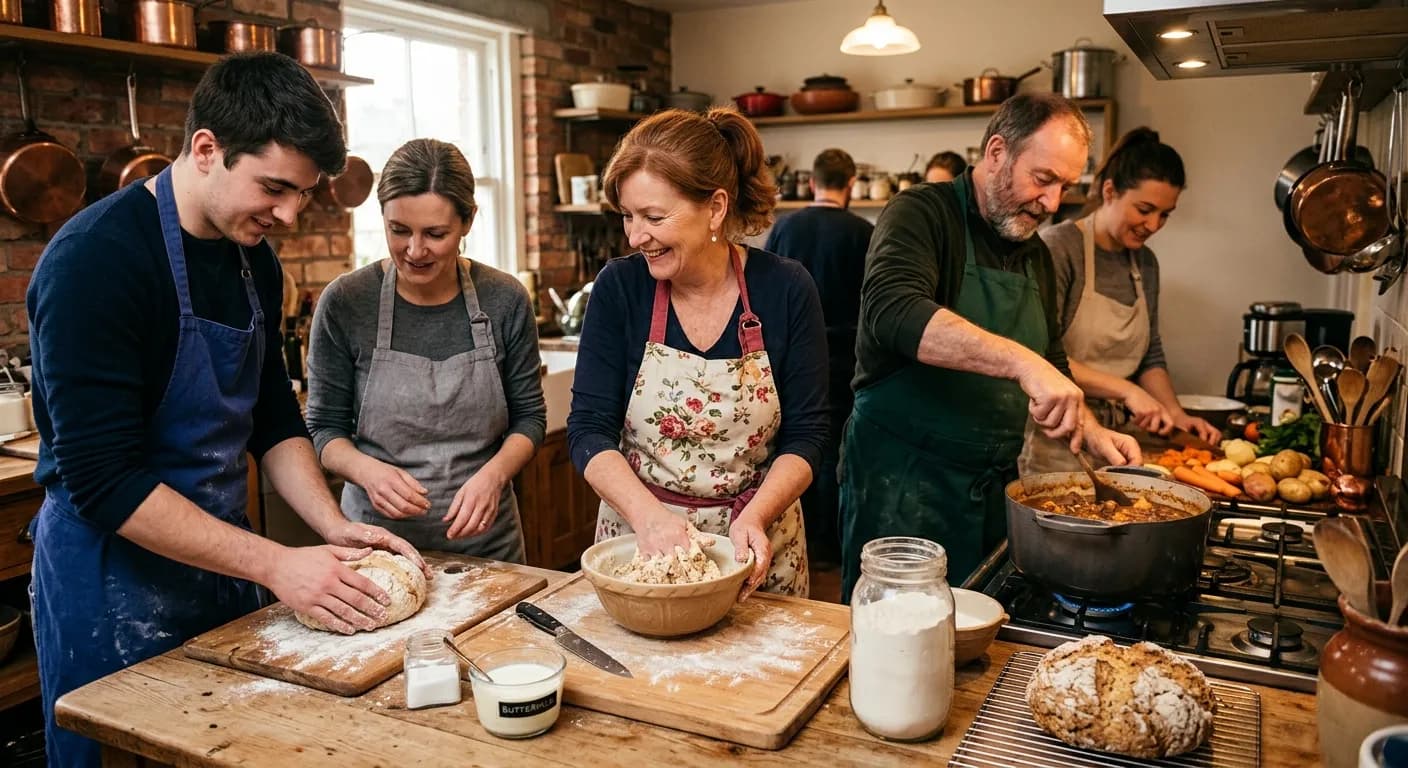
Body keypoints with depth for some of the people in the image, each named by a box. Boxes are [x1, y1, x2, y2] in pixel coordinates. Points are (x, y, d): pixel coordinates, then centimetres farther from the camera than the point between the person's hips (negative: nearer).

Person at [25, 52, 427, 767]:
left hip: (224, 564, 7)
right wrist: (276, 564, -25)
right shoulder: (96, 257, -22)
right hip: (114, 580, -7)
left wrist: (334, 527, -3)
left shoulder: (254, 259, 1)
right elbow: (104, 480, -25)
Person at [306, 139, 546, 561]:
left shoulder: (505, 301, -7)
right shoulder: (344, 303, -10)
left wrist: (493, 475, -17)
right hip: (378, 537, -1)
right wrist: (366, 469, -22)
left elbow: (528, 418, 1)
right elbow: (325, 429, -1)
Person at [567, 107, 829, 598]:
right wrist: (648, 515, -25)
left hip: (754, 547, 0)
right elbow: (589, 429, -10)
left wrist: (753, 517, -24)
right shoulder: (619, 287, -10)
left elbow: (806, 434, -8)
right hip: (636, 540, 1)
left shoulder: (785, 290, -11)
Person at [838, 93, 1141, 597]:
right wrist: (1021, 360, -39)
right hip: (900, 479, -7)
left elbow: (1050, 363, 23)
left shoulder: (1035, 254, 12)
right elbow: (892, 310, -32)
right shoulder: (922, 214, -11)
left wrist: (1091, 432, 7)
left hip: (995, 484, 7)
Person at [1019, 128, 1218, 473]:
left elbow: (1150, 358, 17)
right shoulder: (1058, 247, -12)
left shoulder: (1145, 263, 11)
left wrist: (1176, 414, 1)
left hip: (1111, 440, 7)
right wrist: (1125, 389, -21)